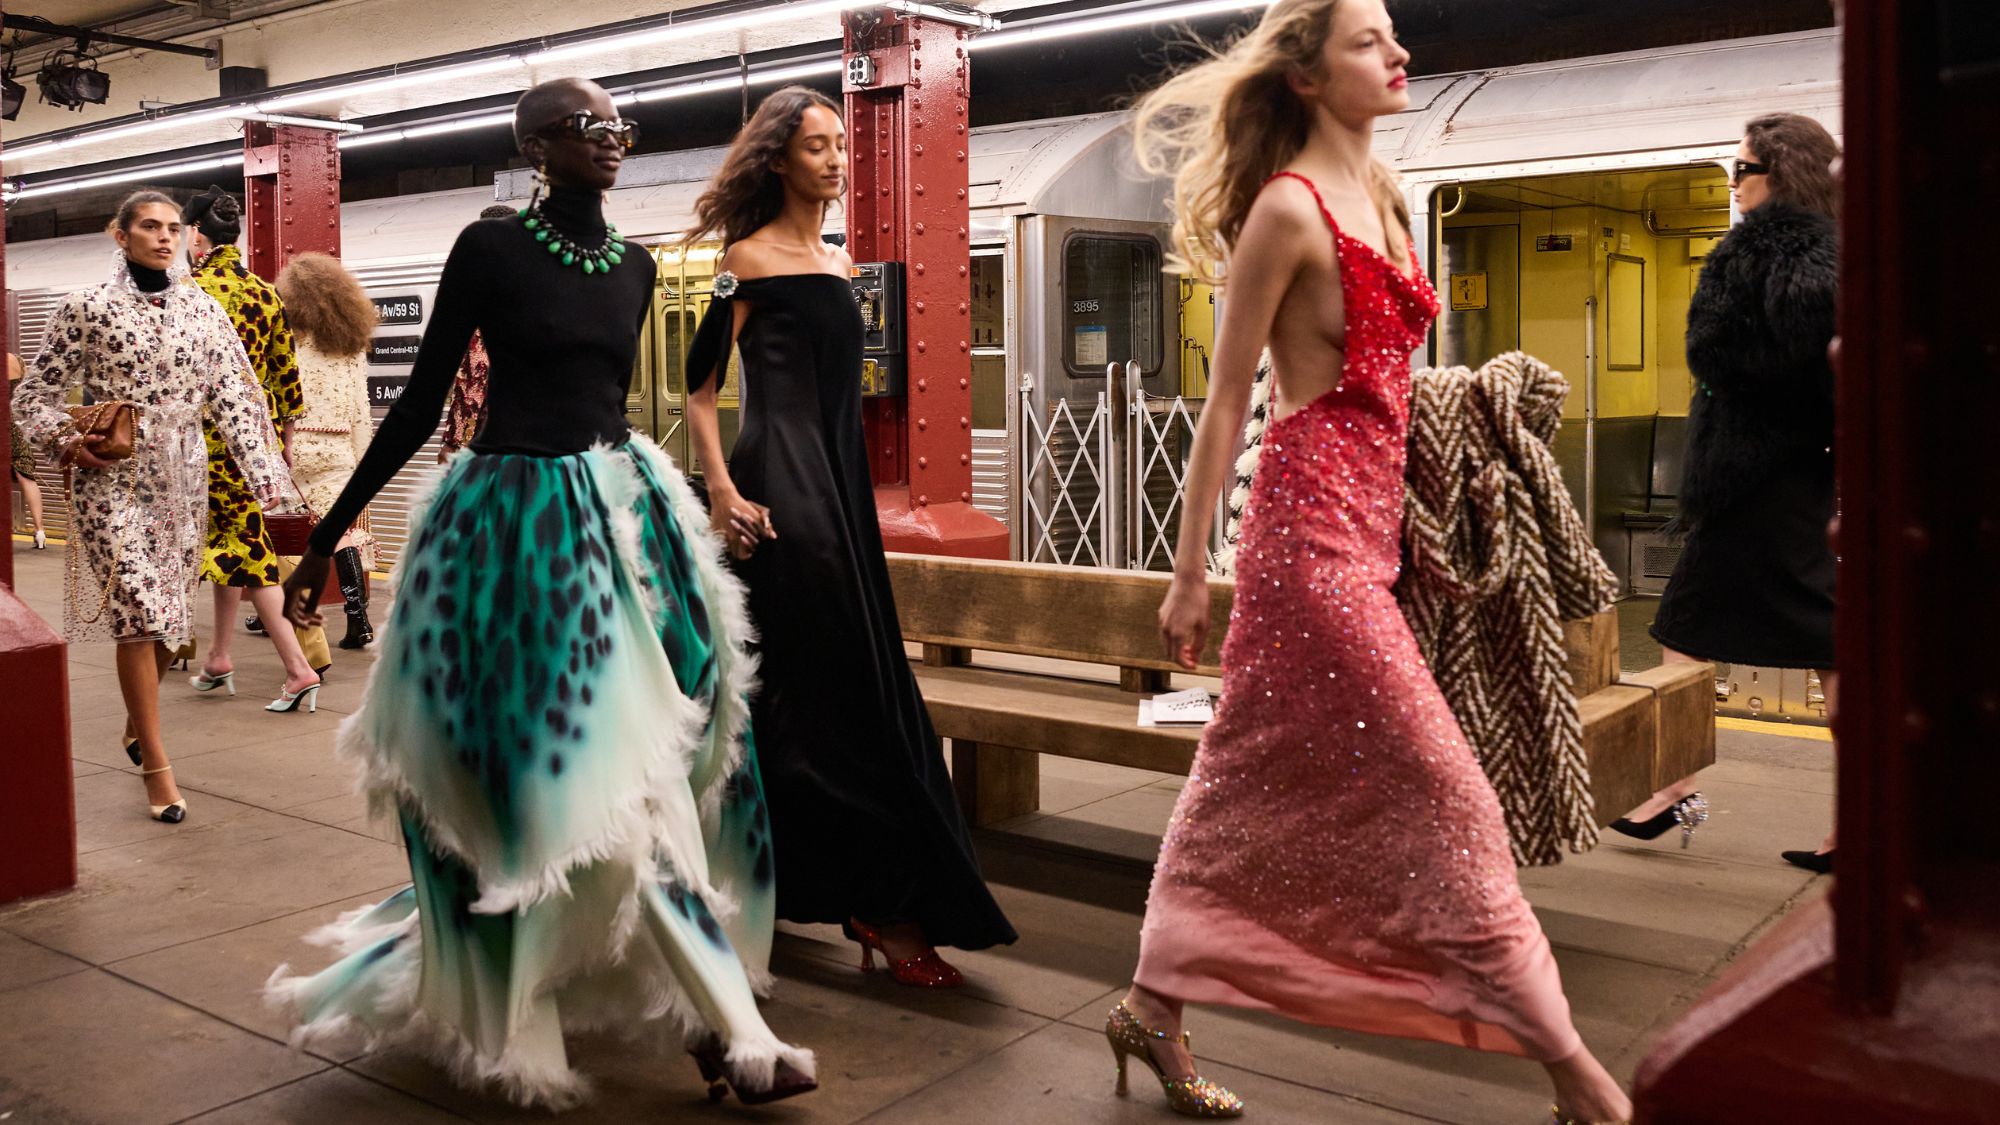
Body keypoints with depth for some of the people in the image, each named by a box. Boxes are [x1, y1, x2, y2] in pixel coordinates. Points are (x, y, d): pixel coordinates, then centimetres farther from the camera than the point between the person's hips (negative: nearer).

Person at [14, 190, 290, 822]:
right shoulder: (86, 309, -2)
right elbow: (35, 397, 4)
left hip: (181, 479, 4)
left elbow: (237, 398, 3)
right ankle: (156, 767, -3)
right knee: (138, 612, -10)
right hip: (113, 479, -4)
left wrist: (267, 478, -5)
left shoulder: (203, 310, 6)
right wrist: (68, 442, -15)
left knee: (165, 614, 12)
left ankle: (137, 724, 38)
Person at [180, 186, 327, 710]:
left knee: (247, 548, -4)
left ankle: (299, 669, -9)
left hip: (213, 436, -6)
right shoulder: (265, 292, 8)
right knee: (230, 539, 17)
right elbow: (286, 371, 11)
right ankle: (218, 658, 26)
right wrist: (285, 433, 19)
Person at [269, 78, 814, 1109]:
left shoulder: (634, 265, 10)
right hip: (515, 522, -6)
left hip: (618, 515, 6)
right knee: (595, 779, -5)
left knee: (625, 763, 5)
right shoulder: (491, 248, -6)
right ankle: (725, 1029, 0)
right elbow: (420, 402, -3)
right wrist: (325, 536, -2)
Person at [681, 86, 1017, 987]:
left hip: (840, 484, 8)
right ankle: (882, 903, -4)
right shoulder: (752, 257, -4)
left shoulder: (839, 264, 18)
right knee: (839, 692, -9)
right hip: (783, 491, -8)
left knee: (797, 694, 12)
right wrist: (723, 491, -18)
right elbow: (700, 385, -7)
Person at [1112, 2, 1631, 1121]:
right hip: (1313, 522, -8)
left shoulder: (1381, 189, 14)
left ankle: (1155, 1010, 27)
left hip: (1365, 524, 9)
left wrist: (1407, 524, 20)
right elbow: (1227, 399, -9)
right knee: (1441, 796, -3)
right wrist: (1191, 573, -9)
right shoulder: (1289, 207, -10)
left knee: (1259, 783, 13)